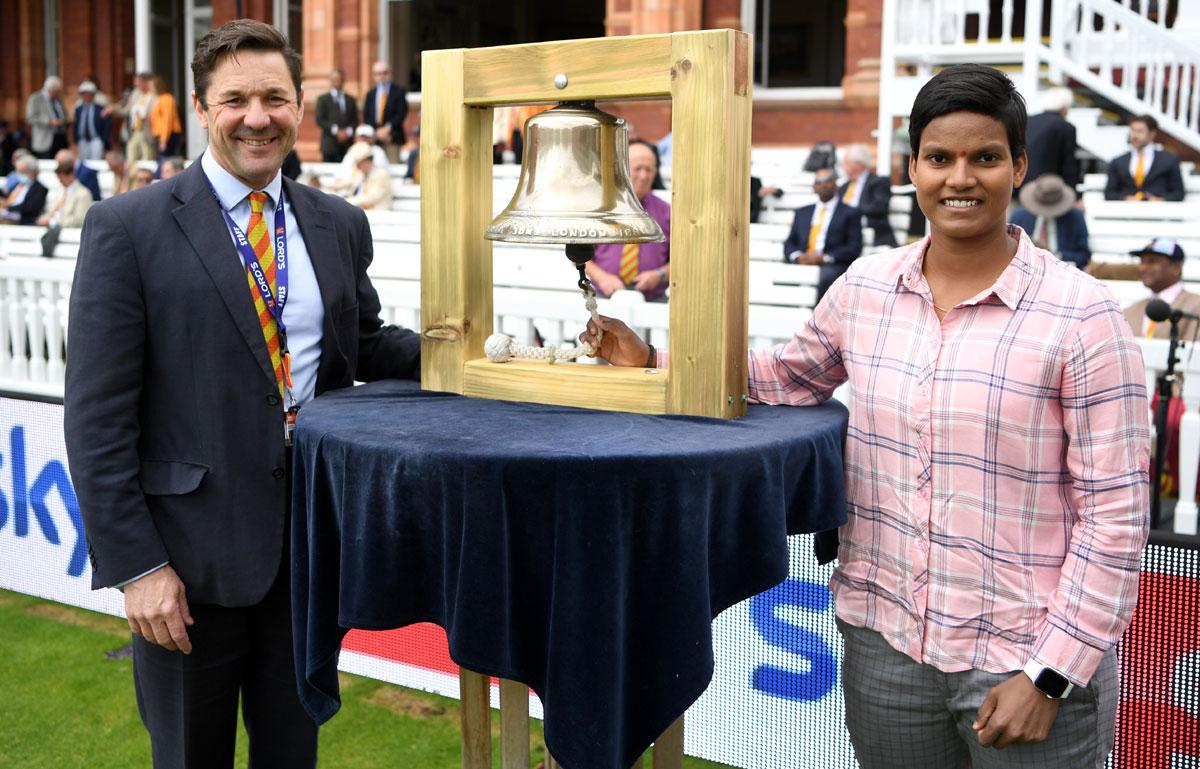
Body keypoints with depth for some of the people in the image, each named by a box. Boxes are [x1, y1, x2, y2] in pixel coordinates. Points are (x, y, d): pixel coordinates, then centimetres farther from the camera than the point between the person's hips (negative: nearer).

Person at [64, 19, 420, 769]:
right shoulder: (128, 227, -8)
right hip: (192, 551, -4)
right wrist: (134, 565, -15)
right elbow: (98, 417, -10)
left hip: (311, 538, 4)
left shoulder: (340, 225, 6)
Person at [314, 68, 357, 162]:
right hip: (329, 145, -2)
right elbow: (319, 120, -1)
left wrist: (348, 131, -8)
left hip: (347, 145, 2)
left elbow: (355, 120, 12)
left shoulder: (351, 100, 17)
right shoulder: (322, 99, 8)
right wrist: (336, 131, -12)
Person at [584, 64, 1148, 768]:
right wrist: (654, 362, 8)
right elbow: (791, 375, 19)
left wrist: (1050, 676, -13)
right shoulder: (865, 288, 1)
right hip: (885, 640, 4)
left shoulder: (1082, 315, -12)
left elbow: (1117, 513, -11)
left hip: (1025, 659, -4)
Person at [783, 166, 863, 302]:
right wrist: (797, 256, -5)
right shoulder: (802, 212, 27)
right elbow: (789, 243, 20)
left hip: (833, 266, -3)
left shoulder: (850, 213, 15)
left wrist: (824, 258, -11)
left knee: (826, 277, -38)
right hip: (802, 263, 3)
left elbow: (854, 248, 3)